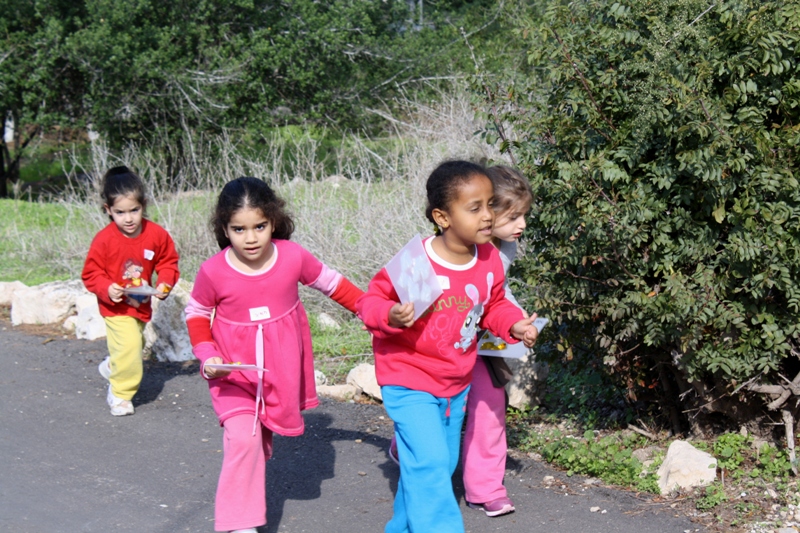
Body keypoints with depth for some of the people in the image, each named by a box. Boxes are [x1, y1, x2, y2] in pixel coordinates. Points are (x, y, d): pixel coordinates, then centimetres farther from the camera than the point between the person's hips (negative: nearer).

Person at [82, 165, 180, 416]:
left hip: (142, 305, 5)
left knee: (133, 346, 20)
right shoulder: (104, 240, -19)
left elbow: (168, 262, 4)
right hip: (116, 307, -5)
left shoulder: (157, 235, -10)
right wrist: (106, 289, -28)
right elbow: (91, 273, -10)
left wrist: (165, 283, -13)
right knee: (129, 345, -18)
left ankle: (111, 366, 53)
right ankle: (120, 394, 2)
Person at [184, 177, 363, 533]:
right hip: (234, 371, -2)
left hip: (281, 370, 3)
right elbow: (197, 314, 0)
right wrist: (206, 356, -13)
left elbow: (331, 283, 3)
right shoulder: (214, 271, -16)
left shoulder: (292, 257, -13)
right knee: (242, 437, -16)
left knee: (262, 436, 18)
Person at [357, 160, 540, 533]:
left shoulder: (489, 259, -5)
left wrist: (514, 325, -6)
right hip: (409, 382, -7)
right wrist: (391, 315, -35)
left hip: (456, 383, 7)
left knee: (441, 466, 19)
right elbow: (370, 301, -15)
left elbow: (494, 306, 12)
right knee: (429, 464, -18)